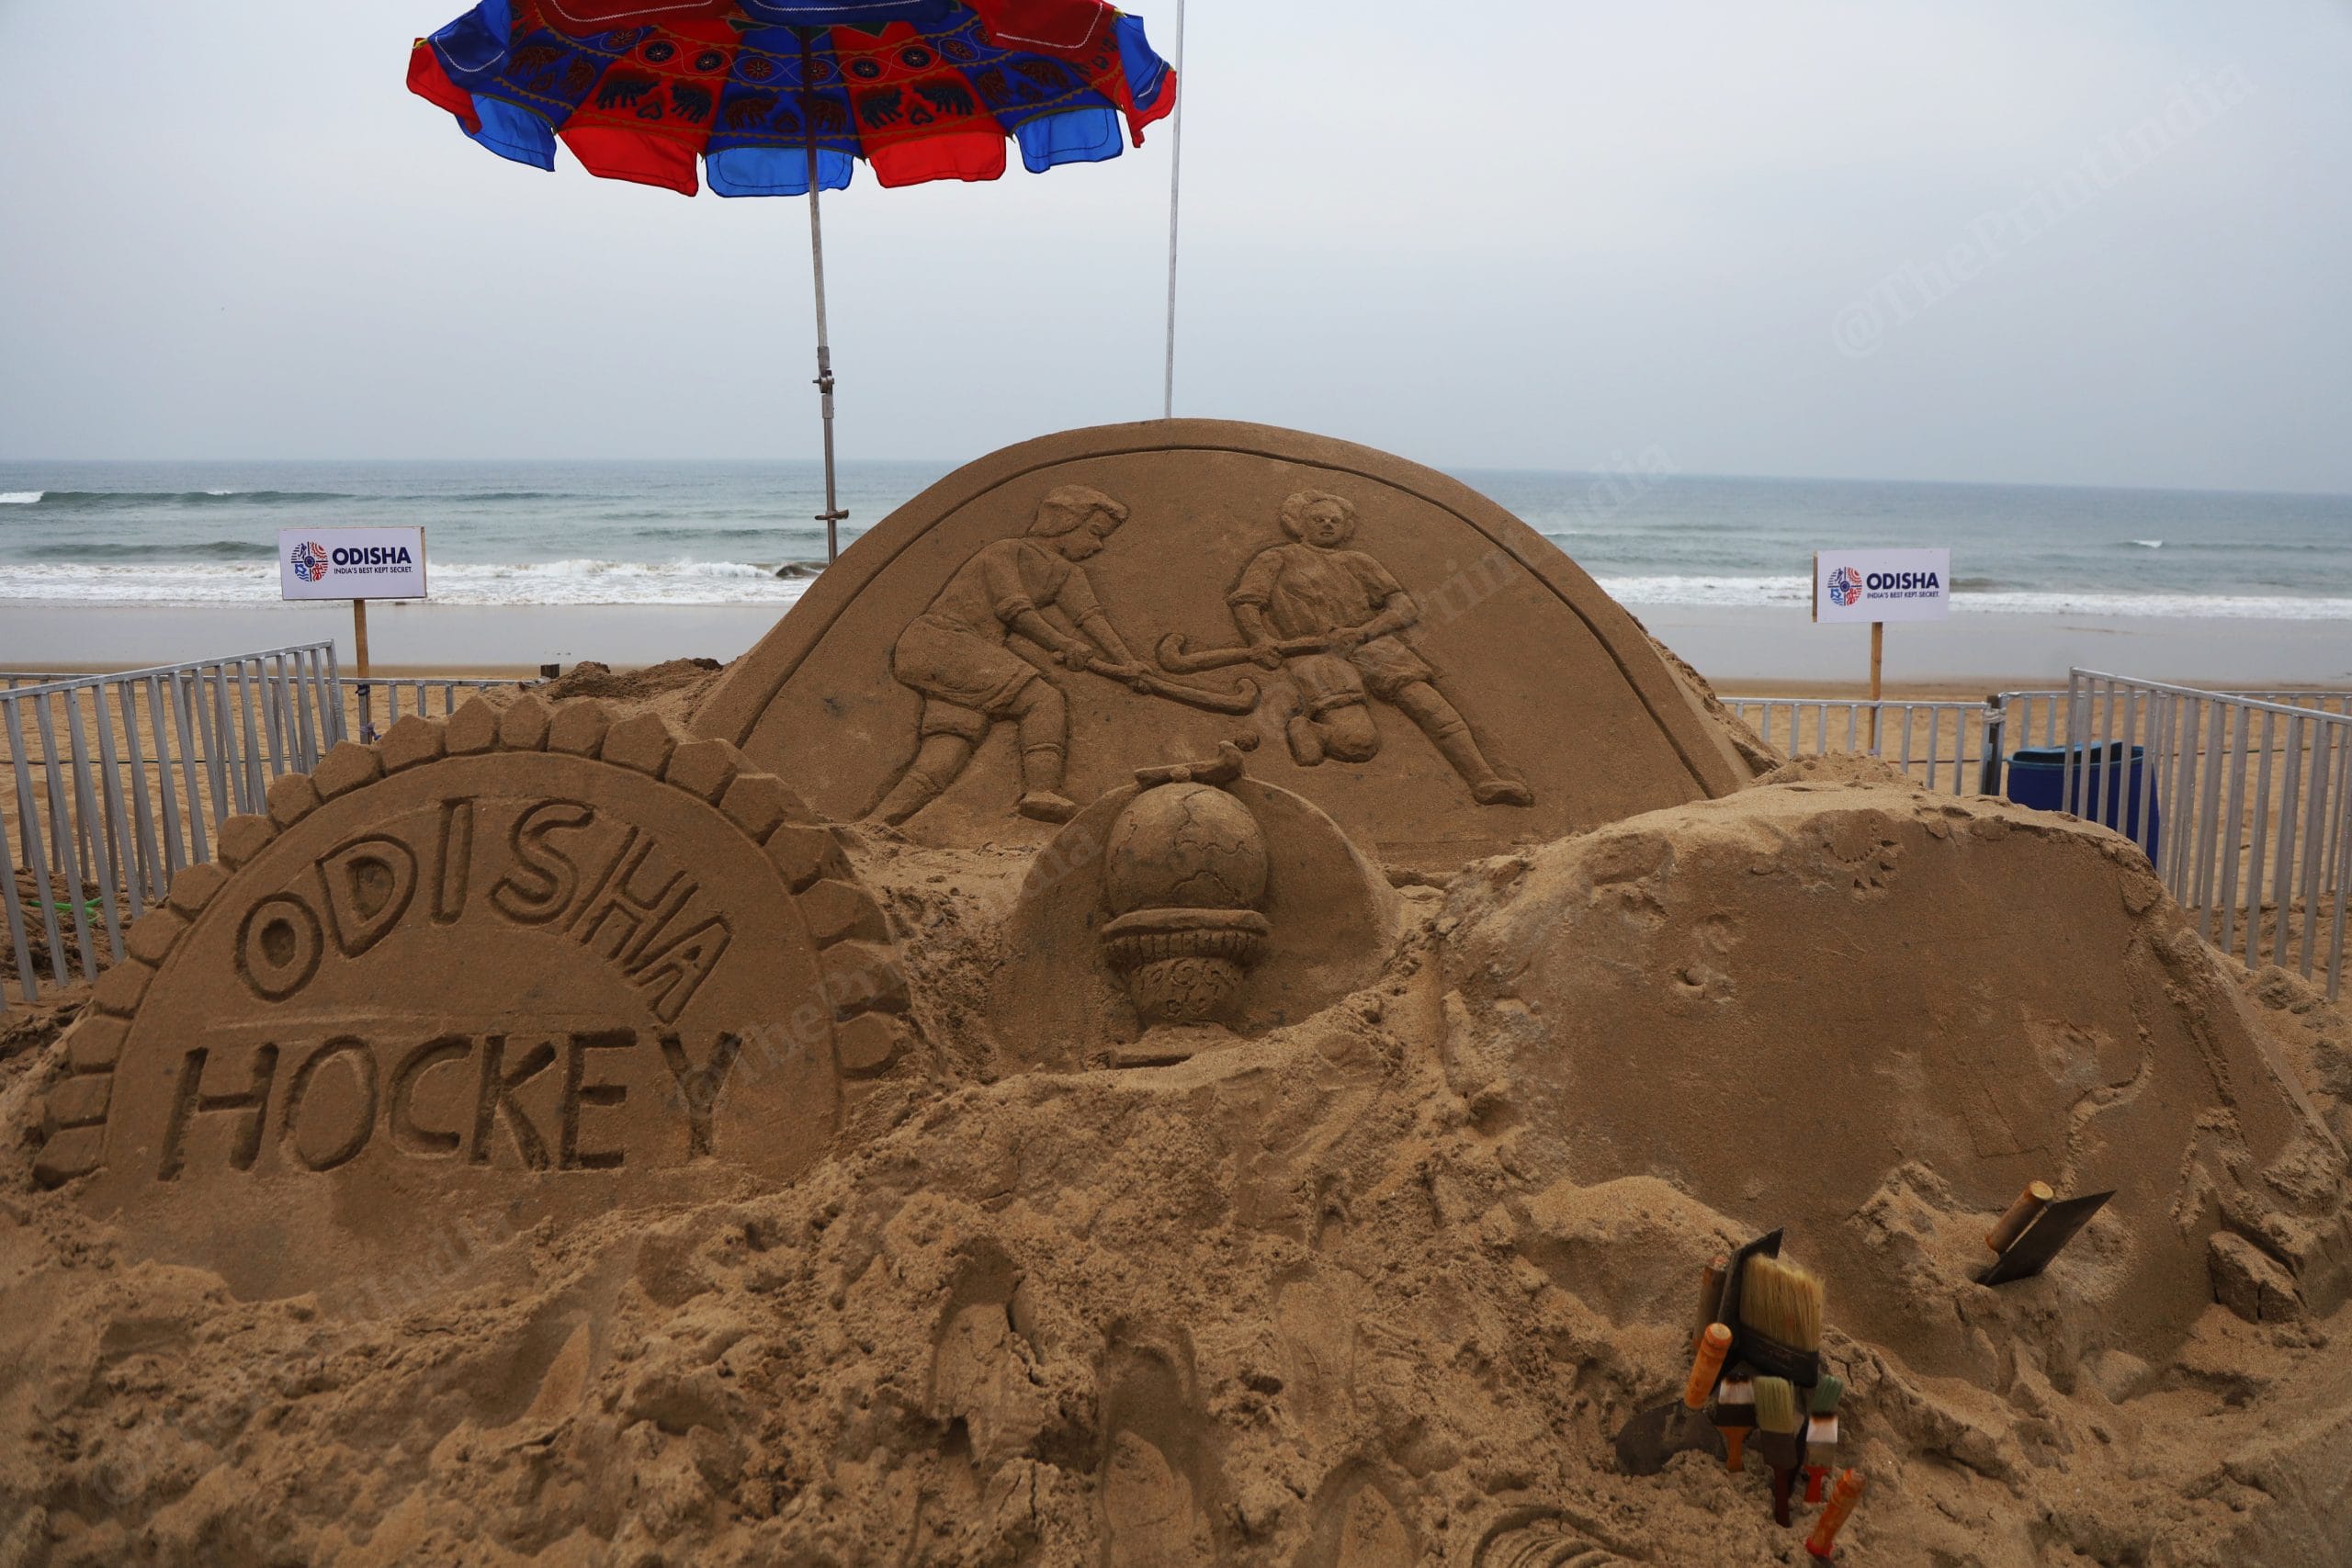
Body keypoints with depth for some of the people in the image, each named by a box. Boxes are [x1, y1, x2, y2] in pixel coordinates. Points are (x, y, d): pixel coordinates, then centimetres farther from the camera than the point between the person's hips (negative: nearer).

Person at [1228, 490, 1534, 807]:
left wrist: (1362, 632, -3)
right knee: (1359, 741, -29)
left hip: (1369, 644, 4)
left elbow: (1405, 608, 17)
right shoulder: (1279, 558, 24)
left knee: (1429, 702, -22)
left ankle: (1484, 780, -30)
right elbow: (1244, 602, 11)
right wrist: (1261, 640, -11)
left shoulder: (1357, 562, 29)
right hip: (1315, 654, -4)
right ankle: (1303, 728, -4)